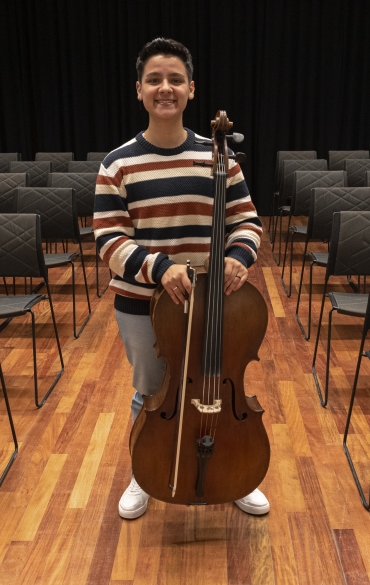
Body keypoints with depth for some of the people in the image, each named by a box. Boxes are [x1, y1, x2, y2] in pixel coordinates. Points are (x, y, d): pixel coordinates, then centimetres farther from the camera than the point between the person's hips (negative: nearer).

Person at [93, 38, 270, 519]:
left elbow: (247, 220, 1)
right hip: (141, 304, 0)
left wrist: (238, 256, -21)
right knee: (149, 394, 18)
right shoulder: (118, 164, -7)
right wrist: (159, 267, -28)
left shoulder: (218, 157, -3)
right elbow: (108, 240, -10)